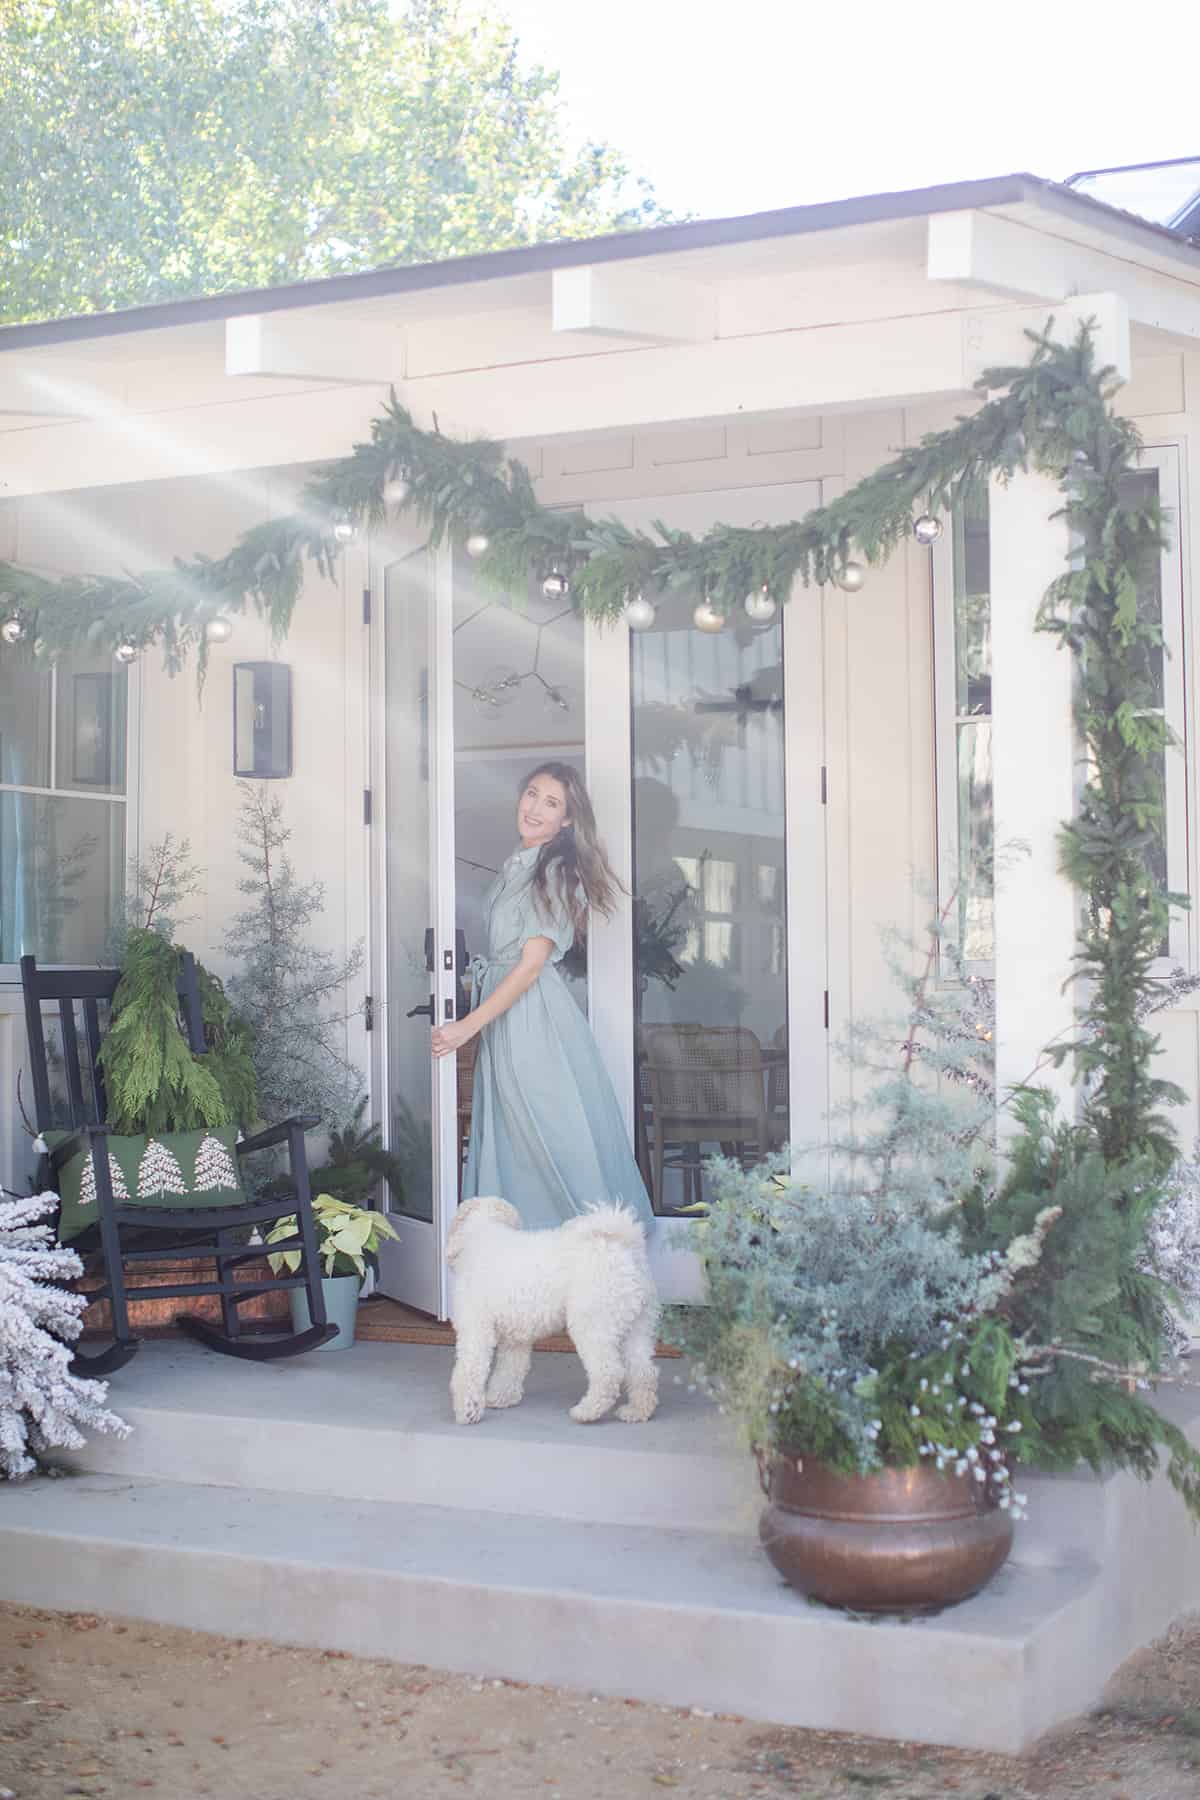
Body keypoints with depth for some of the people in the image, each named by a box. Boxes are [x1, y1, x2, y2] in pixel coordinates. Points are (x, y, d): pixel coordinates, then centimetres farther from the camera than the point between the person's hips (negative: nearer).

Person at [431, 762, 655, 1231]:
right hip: (502, 1012, 9)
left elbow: (532, 962, -18)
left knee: (555, 1136, -3)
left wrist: (469, 1026, -19)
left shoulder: (557, 871, -13)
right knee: (504, 1137, 11)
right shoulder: (516, 866, 14)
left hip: (536, 1015, -9)